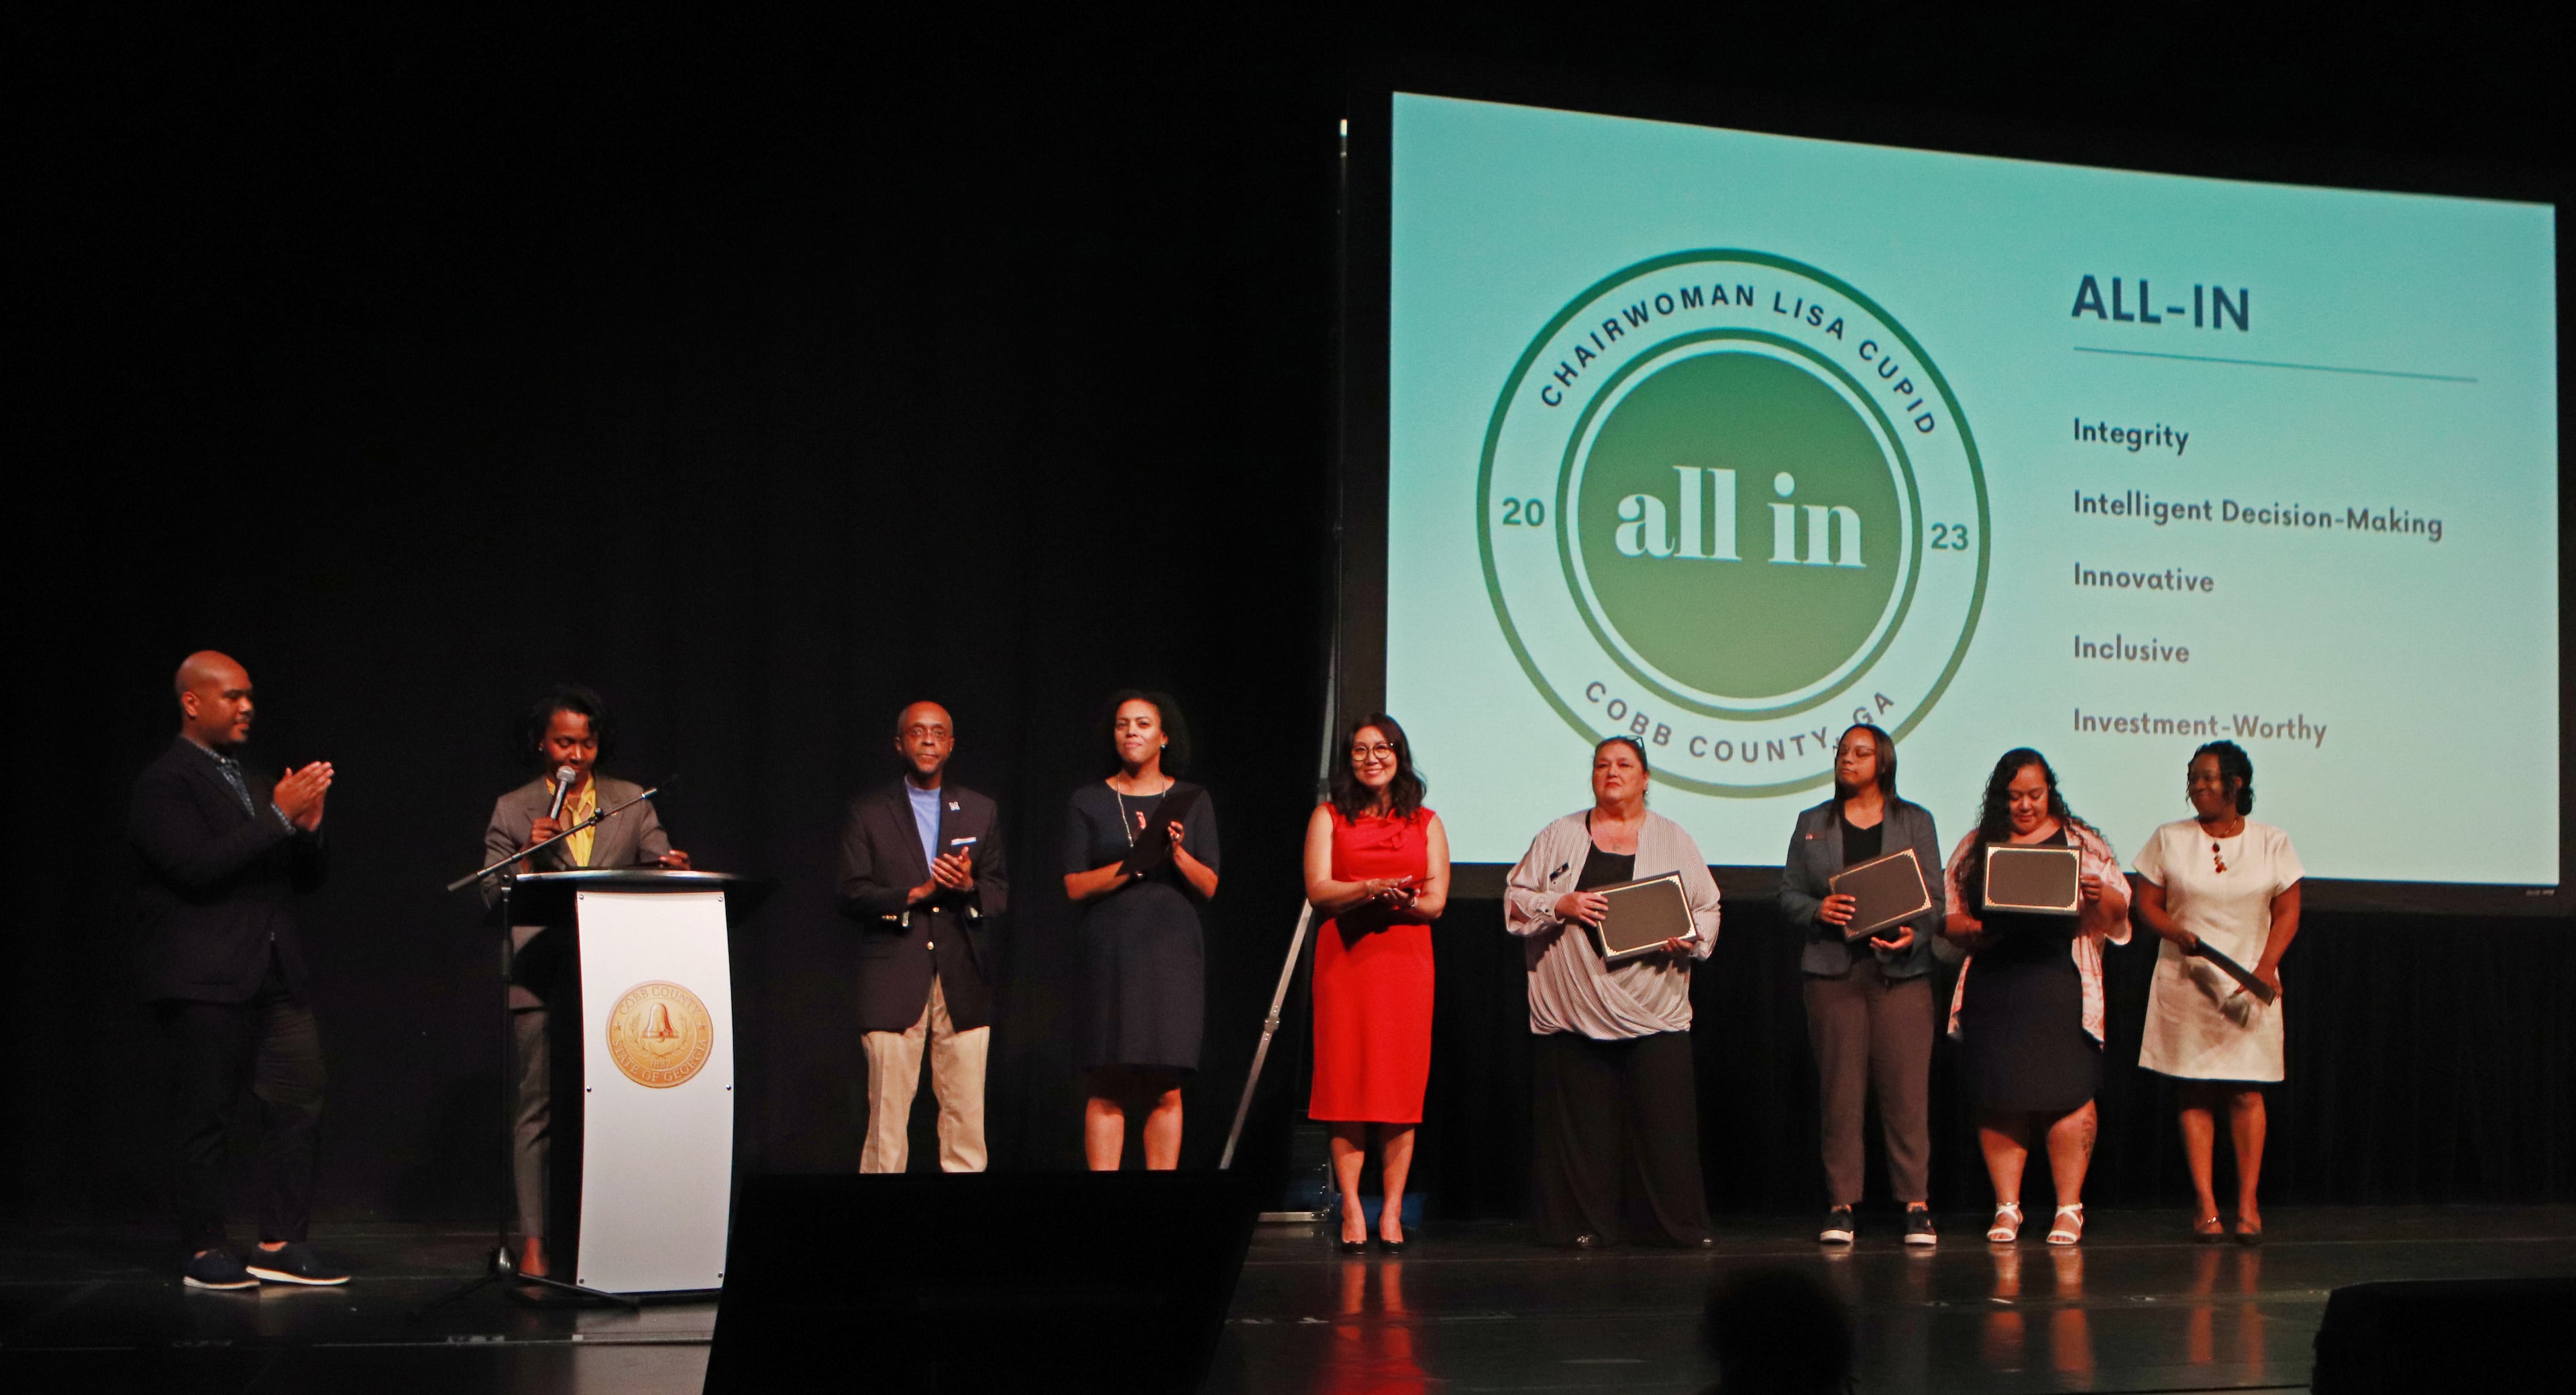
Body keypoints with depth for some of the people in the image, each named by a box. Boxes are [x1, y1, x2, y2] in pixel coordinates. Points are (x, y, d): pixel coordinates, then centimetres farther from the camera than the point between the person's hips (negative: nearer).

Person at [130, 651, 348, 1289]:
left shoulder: (258, 783, 19)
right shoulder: (164, 784, -5)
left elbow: (307, 879, 19)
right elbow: (198, 865, -20)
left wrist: (308, 828, -1)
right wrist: (280, 818, -19)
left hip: (274, 974, 7)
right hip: (205, 979, -7)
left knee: (300, 1103, 1)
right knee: (207, 1114, -1)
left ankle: (279, 1246, 7)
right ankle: (204, 1252, 7)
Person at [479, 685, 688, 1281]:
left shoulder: (631, 802, 15)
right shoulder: (512, 811, 11)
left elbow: (660, 866, 7)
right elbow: (492, 896, 7)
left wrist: (673, 869, -16)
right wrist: (530, 856, -10)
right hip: (541, 977, -1)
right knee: (537, 1108, -4)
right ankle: (534, 1243, -2)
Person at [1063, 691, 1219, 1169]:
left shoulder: (1192, 802, 10)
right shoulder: (1088, 802, 8)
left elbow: (1209, 887, 5)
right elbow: (1075, 886, 0)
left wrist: (1177, 852, -14)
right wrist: (1133, 864, -12)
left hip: (1172, 953, 1)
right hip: (1111, 951, -1)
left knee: (1166, 1090, -2)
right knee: (1107, 1090, -5)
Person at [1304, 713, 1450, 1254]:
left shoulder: (1426, 823, 13)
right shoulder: (1328, 817, 10)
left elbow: (1436, 901, 4)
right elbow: (1318, 890, -3)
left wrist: (1392, 899, -14)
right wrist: (1374, 890, -19)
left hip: (1405, 961, 1)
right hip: (1344, 961, -1)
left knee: (1402, 1086, -3)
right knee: (1346, 1083, -5)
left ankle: (1391, 1211, 0)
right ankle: (1351, 1210, -1)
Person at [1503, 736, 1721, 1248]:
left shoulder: (1674, 839, 12)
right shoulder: (1559, 836, 11)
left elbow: (1708, 909, 13)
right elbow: (1516, 899, 10)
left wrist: (1689, 937, -7)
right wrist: (1560, 905, -8)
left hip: (1653, 1008, 0)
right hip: (1574, 1008, 0)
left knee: (1664, 1118, -4)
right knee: (1581, 1120, -1)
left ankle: (1679, 1225, 3)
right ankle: (1579, 1225, 5)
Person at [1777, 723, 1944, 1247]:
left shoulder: (1915, 821, 10)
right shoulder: (1813, 824, 14)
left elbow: (1936, 896, 6)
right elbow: (1788, 893, 12)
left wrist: (1915, 933, -13)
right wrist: (1818, 909, -10)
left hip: (1901, 970, -1)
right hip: (1834, 969, 1)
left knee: (1907, 1090, -5)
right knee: (1840, 1091, -1)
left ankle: (1917, 1205, -1)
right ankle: (1841, 1204, 4)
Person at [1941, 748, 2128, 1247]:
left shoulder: (2080, 843, 9)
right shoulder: (1975, 849, 13)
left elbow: (2117, 913, 6)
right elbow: (1949, 918, 13)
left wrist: (2099, 895, -16)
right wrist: (1973, 930, -8)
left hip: (2060, 986, -2)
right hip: (1993, 990, 2)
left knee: (2069, 1097, -6)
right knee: (1999, 1100, 1)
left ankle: (2069, 1207, 3)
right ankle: (2006, 1206, 10)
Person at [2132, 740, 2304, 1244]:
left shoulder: (2272, 843, 5)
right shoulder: (2169, 840, 6)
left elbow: (2287, 912, 4)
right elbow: (2147, 905, 5)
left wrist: (2266, 966, -10)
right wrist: (2181, 935, -13)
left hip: (2249, 985, 0)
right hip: (2185, 983, 1)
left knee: (2247, 1092, -4)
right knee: (2196, 1093, -1)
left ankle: (2248, 1204, 3)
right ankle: (2206, 1205, 2)